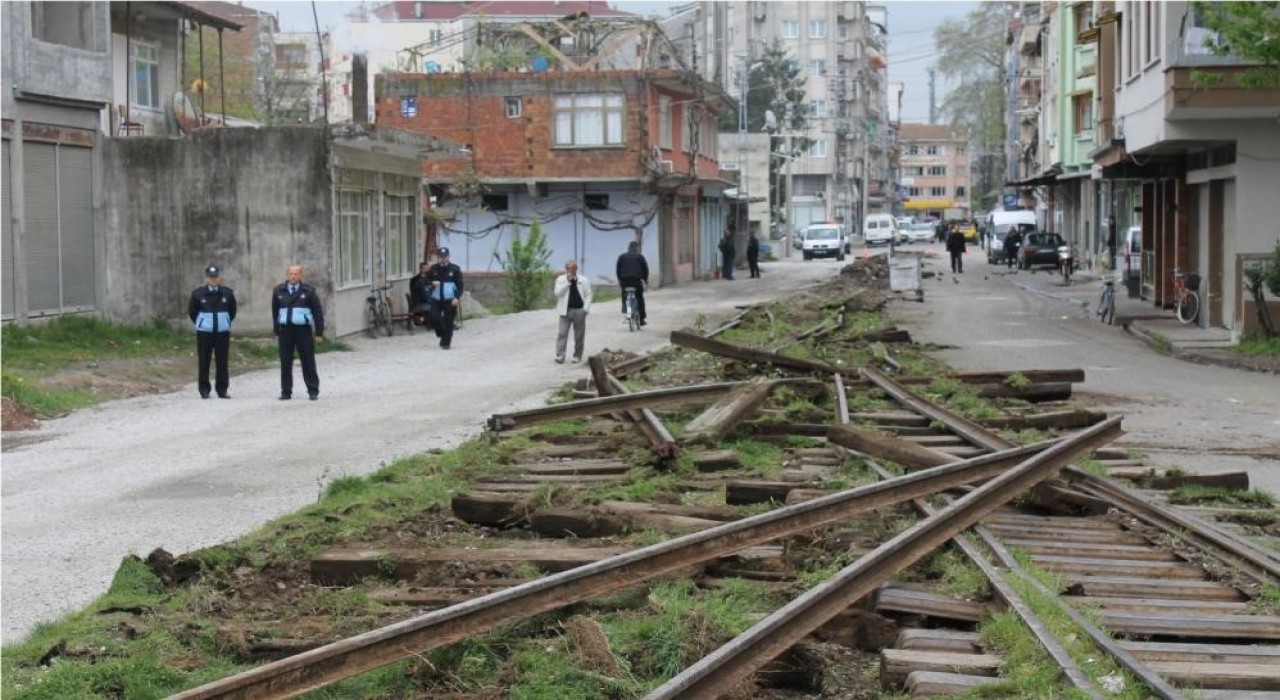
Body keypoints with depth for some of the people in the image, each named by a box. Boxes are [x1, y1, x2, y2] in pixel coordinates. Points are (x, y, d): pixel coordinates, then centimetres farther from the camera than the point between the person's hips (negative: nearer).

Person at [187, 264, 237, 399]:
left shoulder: (228, 293, 0)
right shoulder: (198, 293, -3)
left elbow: (232, 311, 14)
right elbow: (192, 311, 10)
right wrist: (200, 323, 12)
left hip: (223, 332, 1)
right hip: (204, 332, -1)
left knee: (222, 361, 3)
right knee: (203, 361, 1)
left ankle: (222, 389, 9)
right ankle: (204, 390, 8)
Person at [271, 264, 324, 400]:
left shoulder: (308, 291, 1)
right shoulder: (279, 291, 9)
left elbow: (318, 311, 2)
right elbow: (275, 311, 16)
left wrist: (319, 332, -2)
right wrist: (276, 331, 13)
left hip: (303, 329, -2)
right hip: (285, 329, 3)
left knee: (308, 361, 0)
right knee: (285, 362, 4)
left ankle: (313, 391, 6)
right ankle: (286, 392, 10)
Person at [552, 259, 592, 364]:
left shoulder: (584, 280, 5)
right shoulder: (560, 279, 3)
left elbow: (588, 295, 5)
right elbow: (557, 293, -10)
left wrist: (586, 308, -7)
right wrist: (567, 281, -14)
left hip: (579, 311, 1)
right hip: (565, 311, -1)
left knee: (579, 335, 5)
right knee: (562, 333, -7)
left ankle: (577, 356, 13)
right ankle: (559, 355, -10)